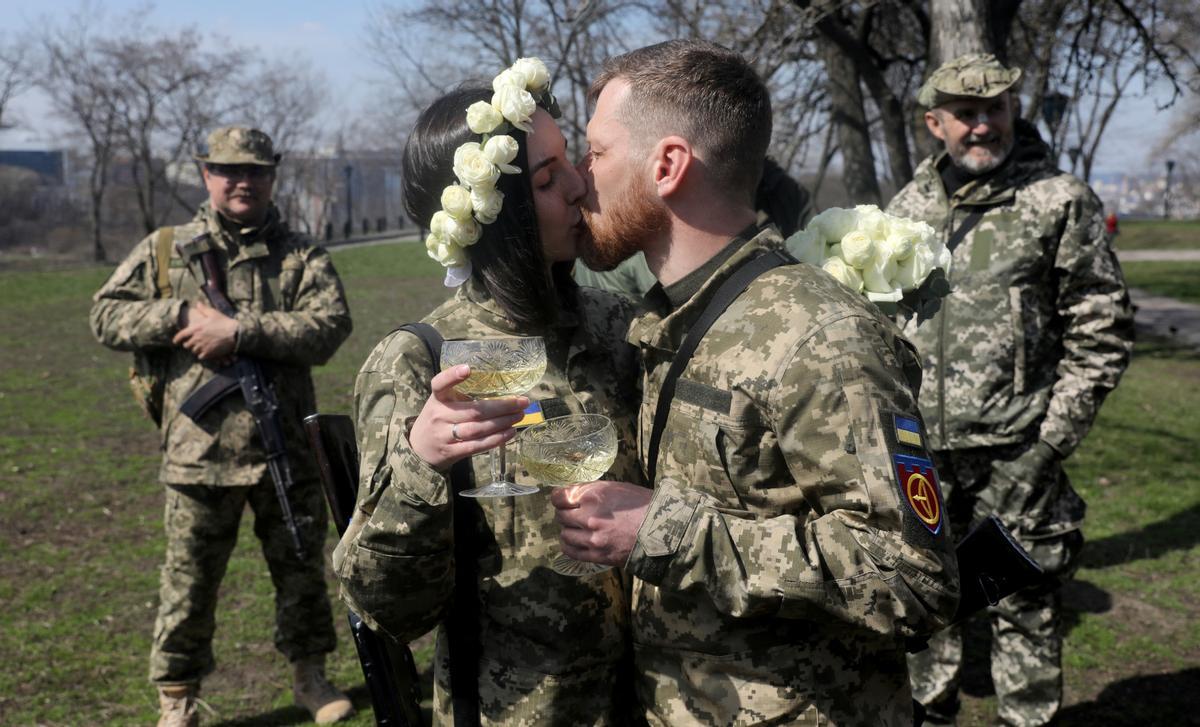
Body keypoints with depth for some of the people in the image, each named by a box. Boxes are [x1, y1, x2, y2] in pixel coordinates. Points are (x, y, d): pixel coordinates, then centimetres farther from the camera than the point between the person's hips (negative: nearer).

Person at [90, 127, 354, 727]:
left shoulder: (302, 256, 4)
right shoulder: (166, 250, 6)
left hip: (288, 450, 1)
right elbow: (106, 317, 3)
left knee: (302, 571, 14)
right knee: (189, 581, 7)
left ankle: (310, 675, 33)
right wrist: (184, 315, -13)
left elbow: (329, 327, -10)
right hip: (199, 450, -1)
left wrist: (240, 332, -20)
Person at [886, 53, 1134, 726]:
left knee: (1023, 606, 4)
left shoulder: (1061, 202, -4)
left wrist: (1050, 444, -10)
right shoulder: (909, 206, 9)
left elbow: (1102, 333, -4)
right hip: (919, 449, 4)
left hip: (1014, 451, -4)